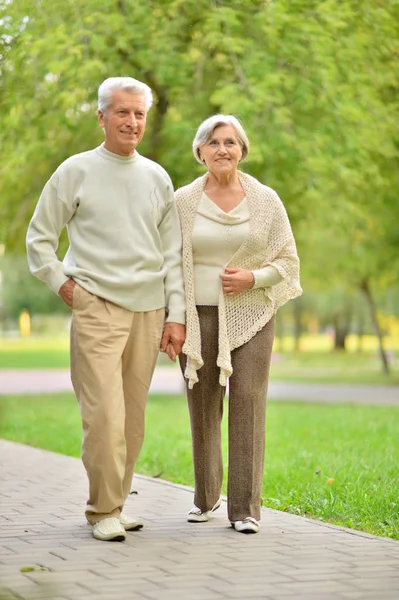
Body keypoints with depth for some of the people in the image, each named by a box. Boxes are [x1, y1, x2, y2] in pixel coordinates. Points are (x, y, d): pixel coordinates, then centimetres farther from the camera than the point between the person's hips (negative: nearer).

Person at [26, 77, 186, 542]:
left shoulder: (157, 178, 13)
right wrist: (61, 284, -2)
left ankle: (114, 503, 19)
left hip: (148, 311, 4)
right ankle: (104, 511, 1)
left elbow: (172, 254, 14)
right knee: (104, 416, -11)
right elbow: (39, 237, 8)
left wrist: (175, 315, 7)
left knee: (133, 421, 6)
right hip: (97, 307, -4)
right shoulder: (76, 171, 3)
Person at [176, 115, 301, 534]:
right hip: (199, 315, 1)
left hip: (249, 314, -1)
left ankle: (245, 508, 0)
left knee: (248, 403, -6)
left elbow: (288, 260, 7)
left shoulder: (266, 200, 4)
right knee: (202, 407, 6)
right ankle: (206, 497, 25)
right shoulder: (183, 201, 4)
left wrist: (253, 277, -11)